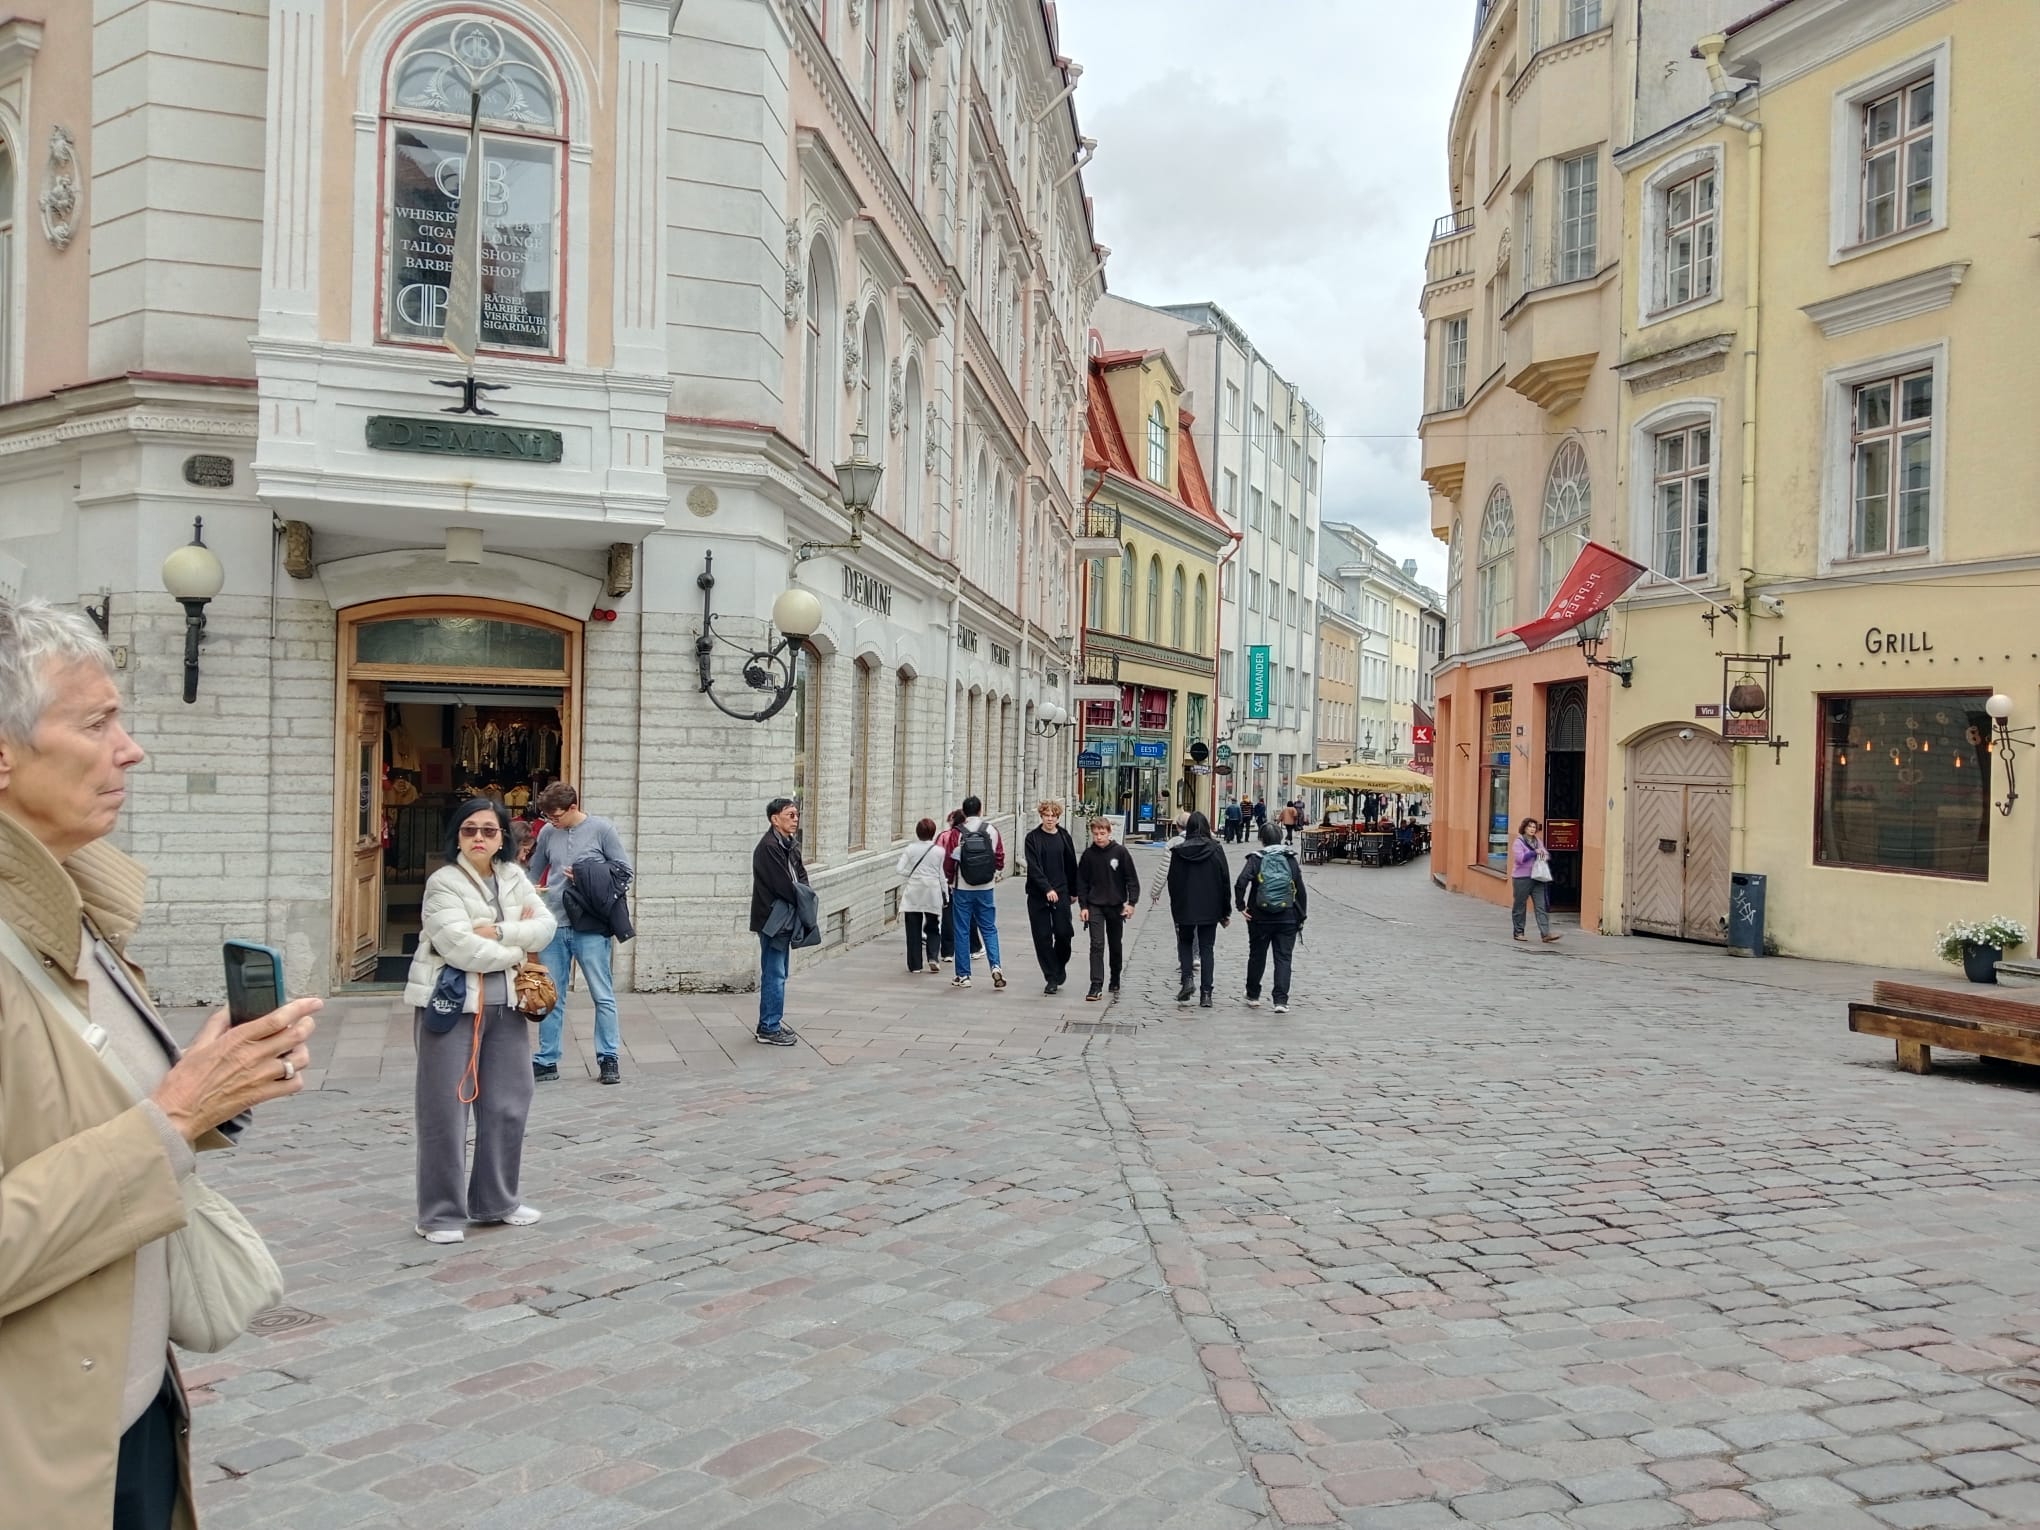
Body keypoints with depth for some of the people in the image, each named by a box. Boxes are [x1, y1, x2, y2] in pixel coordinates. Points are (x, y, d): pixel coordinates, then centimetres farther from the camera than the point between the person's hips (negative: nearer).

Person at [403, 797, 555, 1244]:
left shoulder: (514, 877, 10)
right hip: (450, 1002, -6)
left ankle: (495, 1199, 25)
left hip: (504, 1003, 6)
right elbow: (459, 947, -19)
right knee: (446, 1108, -1)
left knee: (508, 1103, 9)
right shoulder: (443, 882, -8)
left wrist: (497, 931, -14)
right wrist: (513, 949, -8)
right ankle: (441, 1213, 9)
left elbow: (545, 927, 0)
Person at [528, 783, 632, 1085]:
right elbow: (534, 874, 17)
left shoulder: (601, 829, -4)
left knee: (603, 996, 2)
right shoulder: (547, 833, 5)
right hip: (554, 926, 3)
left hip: (590, 927, -3)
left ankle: (608, 1059, 11)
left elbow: (624, 870, 0)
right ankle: (546, 1061, 18)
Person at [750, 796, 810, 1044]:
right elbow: (783, 885, -21)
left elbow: (801, 876, 12)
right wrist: (803, 900, -9)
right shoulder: (768, 847, -18)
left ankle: (772, 1023, 25)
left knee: (777, 974, 16)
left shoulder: (791, 845, 11)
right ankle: (769, 1029, 1)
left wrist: (802, 893, -8)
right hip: (772, 918, -10)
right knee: (774, 975, -5)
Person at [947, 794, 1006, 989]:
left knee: (962, 931, 6)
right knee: (989, 929, 12)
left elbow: (950, 861, -6)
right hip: (985, 888, 2)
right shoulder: (992, 830, -3)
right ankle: (996, 966, -5)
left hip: (963, 889, -2)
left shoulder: (958, 832, -9)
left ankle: (963, 975, 10)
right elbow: (1000, 857, 3)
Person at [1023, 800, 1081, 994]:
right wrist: (1047, 889, -21)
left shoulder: (1064, 837, 6)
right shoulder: (1032, 838, -2)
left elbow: (1071, 865, 14)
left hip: (1061, 893, 1)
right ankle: (1051, 978, 9)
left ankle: (1060, 967, 23)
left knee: (1063, 933, -5)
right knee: (1042, 937, 0)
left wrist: (1073, 891, 17)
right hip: (1037, 895, -1)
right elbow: (1033, 867, -11)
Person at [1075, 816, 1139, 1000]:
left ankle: (1115, 981, 33)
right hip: (1095, 906, 0)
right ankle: (1096, 986, -12)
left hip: (1116, 906, 0)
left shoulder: (1120, 852, -6)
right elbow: (1082, 882, 4)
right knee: (1097, 945, -10)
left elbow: (1132, 878, -2)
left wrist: (1131, 902, -8)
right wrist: (1083, 906, -2)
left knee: (1116, 946, 14)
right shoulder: (1088, 854, -2)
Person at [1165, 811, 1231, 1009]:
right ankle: (1206, 993, 3)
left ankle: (1187, 980, -2)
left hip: (1185, 908, 0)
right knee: (1206, 949, 7)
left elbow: (1173, 882, 0)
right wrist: (1226, 911, 5)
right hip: (1210, 909, 0)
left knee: (1185, 943, 19)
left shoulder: (1178, 852, -5)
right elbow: (1225, 881, -3)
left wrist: (1175, 909, 10)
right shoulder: (1216, 850, -5)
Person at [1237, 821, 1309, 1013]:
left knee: (1257, 956, 14)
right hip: (1288, 918, 0)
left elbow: (1241, 883, -18)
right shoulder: (1290, 859, 3)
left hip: (1260, 918, 0)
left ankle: (1253, 996, 27)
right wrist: (1302, 916, 10)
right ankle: (1281, 1000, -8)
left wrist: (1241, 905, -7)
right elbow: (1300, 890, 3)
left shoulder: (1256, 858, -4)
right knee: (1283, 958, 2)